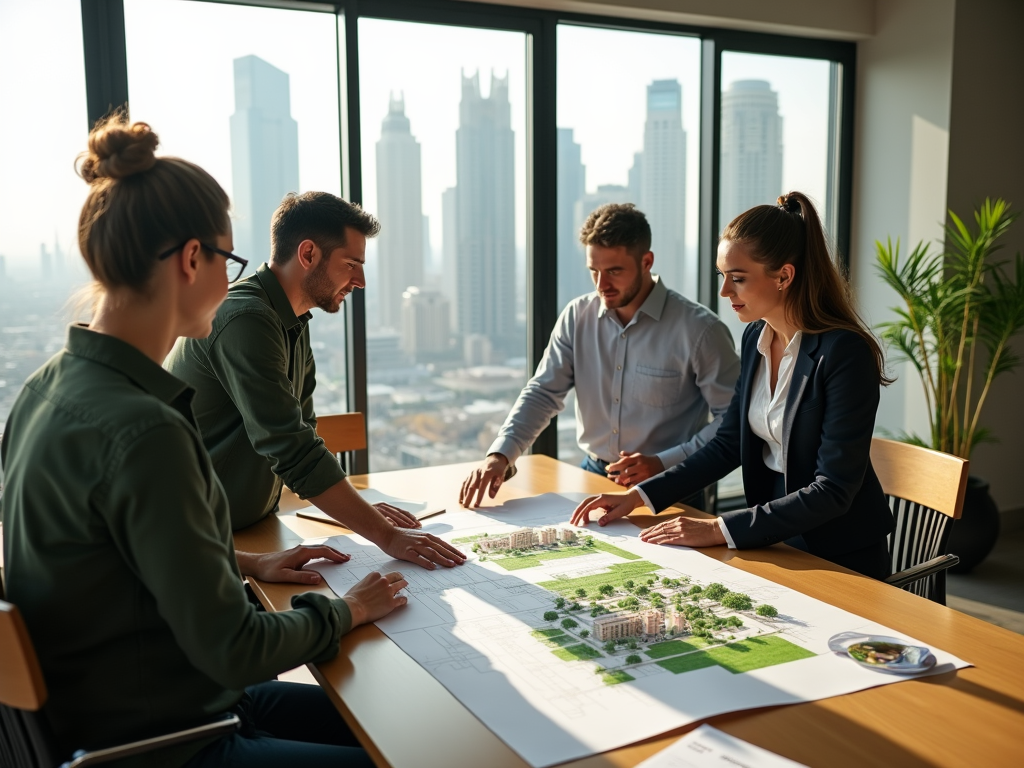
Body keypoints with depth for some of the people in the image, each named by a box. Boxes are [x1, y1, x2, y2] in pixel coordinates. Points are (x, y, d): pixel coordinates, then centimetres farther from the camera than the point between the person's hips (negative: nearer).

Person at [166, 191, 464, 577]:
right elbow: (295, 453, -26)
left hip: (251, 528, 9)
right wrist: (387, 536, -24)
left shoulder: (292, 324, 10)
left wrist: (360, 509, 1)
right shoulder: (244, 321, -22)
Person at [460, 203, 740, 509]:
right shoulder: (577, 317, 3)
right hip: (592, 478, 4)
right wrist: (500, 455, -13)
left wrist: (662, 463, -18)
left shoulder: (699, 329, -10)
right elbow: (543, 392, 2)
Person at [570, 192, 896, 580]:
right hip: (775, 538, 6)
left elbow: (833, 490, -23)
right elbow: (729, 443, 8)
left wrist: (720, 529, -26)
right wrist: (640, 496, -2)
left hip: (842, 558, -6)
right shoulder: (756, 337, 1)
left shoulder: (845, 352, -22)